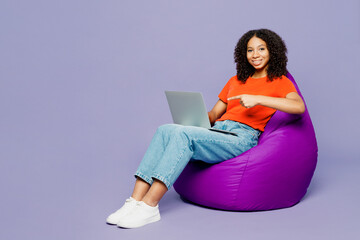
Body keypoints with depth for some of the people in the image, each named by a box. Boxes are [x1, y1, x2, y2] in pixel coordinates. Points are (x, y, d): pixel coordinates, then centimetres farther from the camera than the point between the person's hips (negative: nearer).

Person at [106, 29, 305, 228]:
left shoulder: (279, 81, 9)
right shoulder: (235, 81, 28)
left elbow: (299, 106, -12)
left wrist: (258, 98, -19)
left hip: (243, 137, -6)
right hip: (217, 131, 6)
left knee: (183, 134, -30)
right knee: (166, 129, -22)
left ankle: (148, 207, -33)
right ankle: (134, 202, -29)